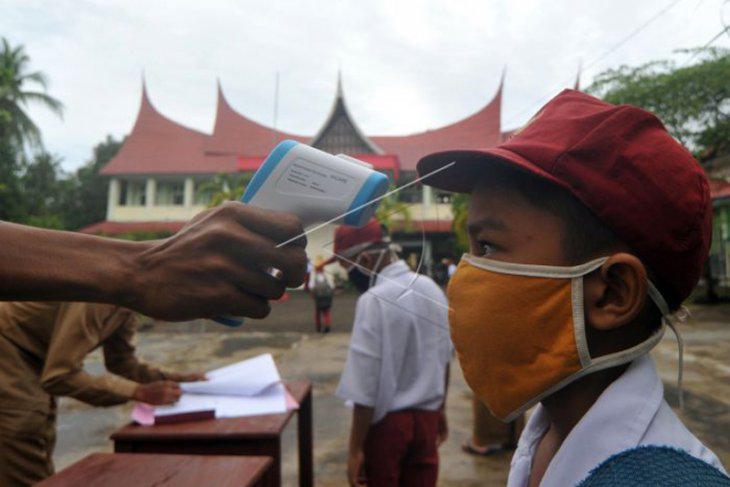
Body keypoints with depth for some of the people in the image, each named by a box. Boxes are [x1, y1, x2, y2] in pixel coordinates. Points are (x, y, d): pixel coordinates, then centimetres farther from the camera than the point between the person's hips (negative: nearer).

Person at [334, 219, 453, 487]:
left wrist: (355, 448, -13)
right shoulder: (431, 288, 1)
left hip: (386, 422, -6)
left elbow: (366, 385, -20)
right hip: (427, 415, 6)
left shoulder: (373, 300, -21)